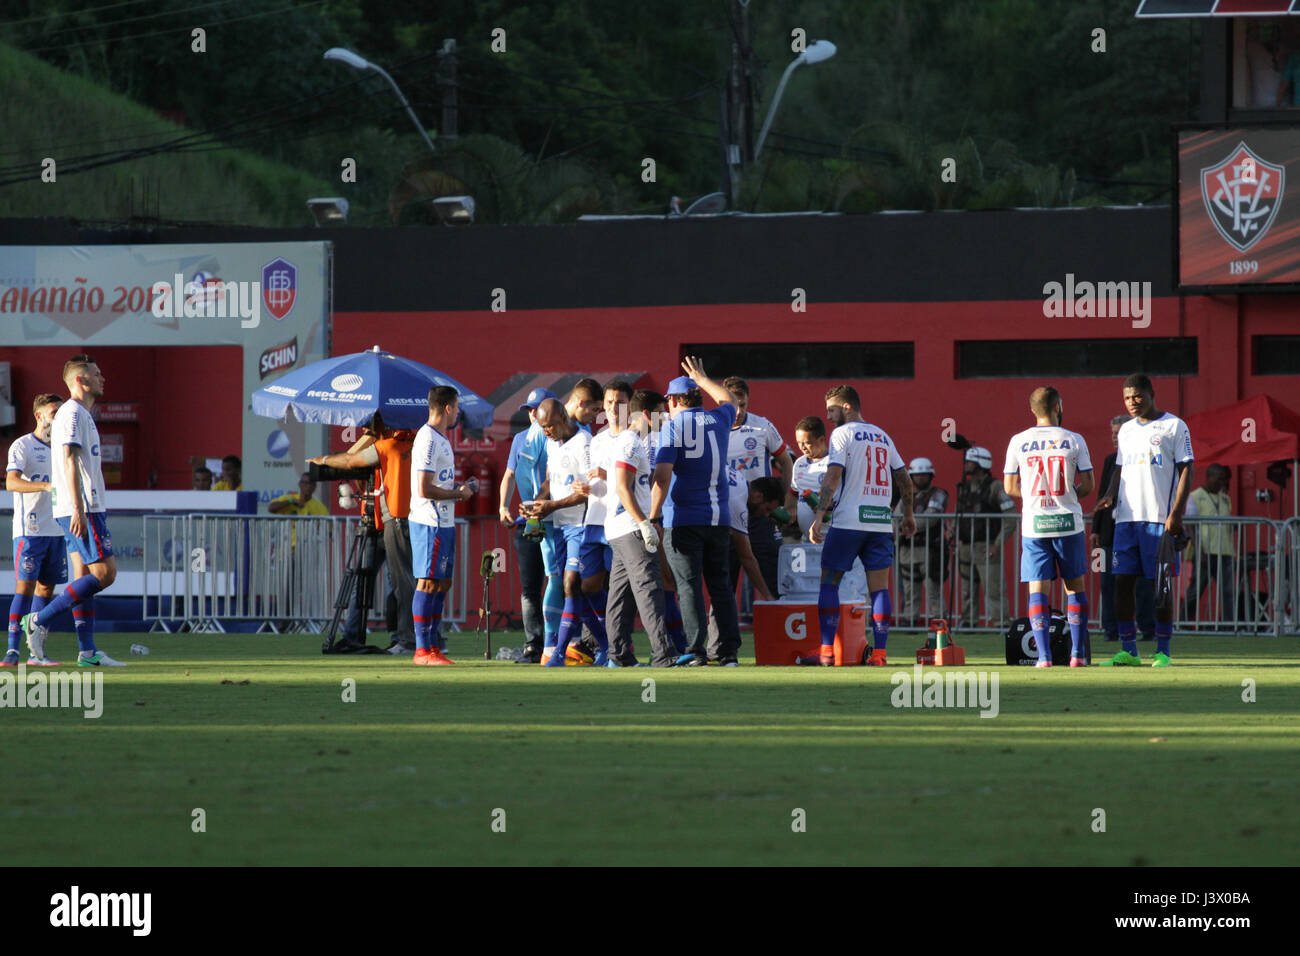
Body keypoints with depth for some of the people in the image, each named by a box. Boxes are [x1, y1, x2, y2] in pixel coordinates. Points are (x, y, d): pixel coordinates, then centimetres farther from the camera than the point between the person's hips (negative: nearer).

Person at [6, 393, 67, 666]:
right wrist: (47, 486, -33)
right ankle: (12, 651, -13)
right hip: (29, 530, -7)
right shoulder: (22, 446, -5)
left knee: (46, 588, 5)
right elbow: (12, 482, -20)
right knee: (25, 586, -12)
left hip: (56, 529, 7)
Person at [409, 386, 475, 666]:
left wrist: (460, 488, 11)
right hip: (431, 524, -10)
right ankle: (423, 650, -7)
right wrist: (459, 494, -12)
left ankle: (433, 644, 16)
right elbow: (424, 489, -21)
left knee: (442, 583, 12)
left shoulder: (440, 439, 17)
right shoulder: (428, 440, -15)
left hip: (443, 523, 10)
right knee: (428, 583, -8)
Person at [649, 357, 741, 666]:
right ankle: (727, 649, 7)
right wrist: (702, 379, 47)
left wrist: (653, 517, -16)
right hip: (718, 518, 4)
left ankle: (695, 649, -10)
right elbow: (728, 399, 34)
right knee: (720, 585, 9)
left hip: (682, 521, -4)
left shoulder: (673, 426, -5)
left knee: (689, 586, -4)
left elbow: (662, 476, -15)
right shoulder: (718, 420, 8)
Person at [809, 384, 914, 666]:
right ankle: (879, 652, -3)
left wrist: (820, 517, -15)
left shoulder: (842, 434, -1)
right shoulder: (883, 437, 17)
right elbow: (904, 480, 20)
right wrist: (908, 516, 31)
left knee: (829, 582, 3)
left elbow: (833, 477, -12)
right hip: (881, 522, 5)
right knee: (879, 587, 4)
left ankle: (827, 651, -4)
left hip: (848, 520, -5)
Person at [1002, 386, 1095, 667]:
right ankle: (1077, 653, 10)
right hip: (1068, 523, 0)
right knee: (1074, 585, 12)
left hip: (1034, 524, 0)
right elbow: (1087, 485, 1)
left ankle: (1044, 655, -8)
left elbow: (1010, 487, 5)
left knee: (1038, 589, 1)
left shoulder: (1018, 442, 1)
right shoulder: (1074, 441, -2)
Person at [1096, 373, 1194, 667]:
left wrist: (1176, 514, -13)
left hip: (1160, 519, -6)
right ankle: (1128, 651, 4)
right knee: (1122, 581, 0)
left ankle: (1163, 651, 0)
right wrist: (1110, 495, 3)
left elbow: (1185, 471, -4)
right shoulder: (1127, 430, 17)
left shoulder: (1174, 426, 0)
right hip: (1126, 518, 6)